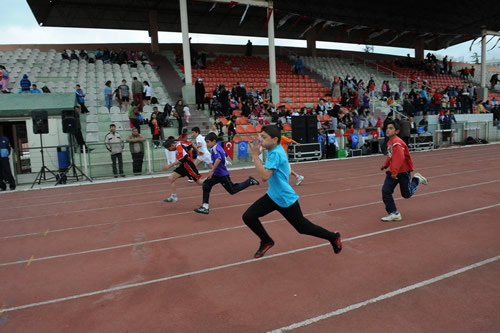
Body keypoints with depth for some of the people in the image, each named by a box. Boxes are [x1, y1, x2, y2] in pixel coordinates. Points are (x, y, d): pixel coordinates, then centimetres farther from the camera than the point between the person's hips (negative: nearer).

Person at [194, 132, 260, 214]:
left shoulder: (215, 149, -21)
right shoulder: (218, 147, 8)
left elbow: (218, 159, -40)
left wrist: (212, 171, -39)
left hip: (222, 175, -9)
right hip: (217, 174, 10)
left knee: (233, 190, 4)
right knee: (206, 185, -2)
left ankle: (250, 181, 17)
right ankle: (205, 207, -1)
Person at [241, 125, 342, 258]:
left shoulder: (276, 153, -23)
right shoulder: (273, 151, 3)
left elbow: (264, 176, -34)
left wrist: (255, 155, -29)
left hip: (286, 199, -8)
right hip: (272, 196, 8)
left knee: (303, 227, 9)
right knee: (248, 217, -1)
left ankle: (333, 237, 34)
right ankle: (266, 242, 22)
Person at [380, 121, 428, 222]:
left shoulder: (397, 143, -23)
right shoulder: (390, 142, 5)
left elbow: (400, 158, -31)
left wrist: (395, 172, -33)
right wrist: (385, 165, 12)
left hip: (403, 171, -7)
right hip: (392, 171, 8)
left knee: (406, 194, 8)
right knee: (385, 191, -6)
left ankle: (417, 179, 32)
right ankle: (394, 214, 3)